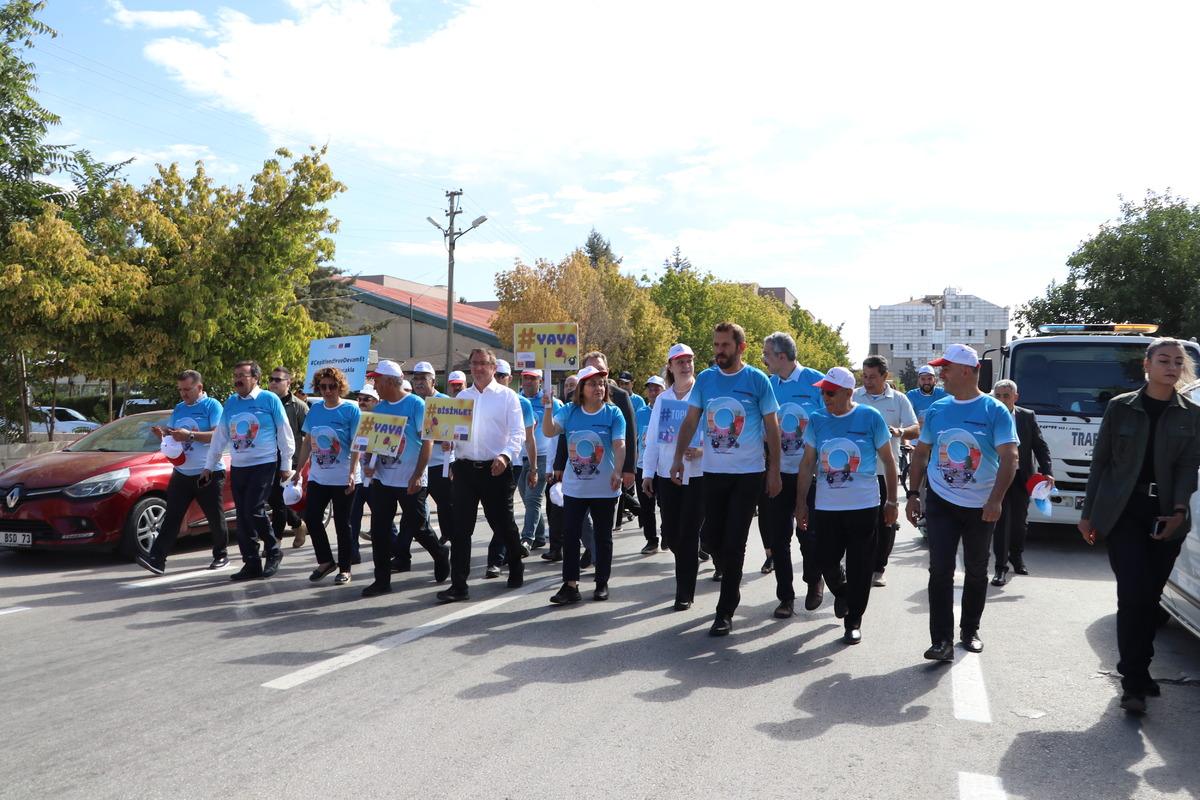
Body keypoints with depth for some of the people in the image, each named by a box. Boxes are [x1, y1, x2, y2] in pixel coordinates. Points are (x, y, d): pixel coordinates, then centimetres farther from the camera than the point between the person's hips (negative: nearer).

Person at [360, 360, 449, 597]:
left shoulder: (416, 404, -9)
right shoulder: (379, 408, 8)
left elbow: (427, 441, -12)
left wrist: (418, 475, -18)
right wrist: (369, 464, -5)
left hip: (410, 482, -5)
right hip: (382, 479, 6)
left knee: (418, 527, 4)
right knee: (379, 530, 3)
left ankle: (441, 555, 32)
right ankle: (382, 579, 13)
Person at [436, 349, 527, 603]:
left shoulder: (507, 396, 0)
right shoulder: (462, 396, 13)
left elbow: (518, 433, -7)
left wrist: (505, 455, -24)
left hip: (495, 469, -3)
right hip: (465, 468, 3)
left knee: (503, 523, 10)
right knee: (460, 528, 0)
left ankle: (516, 568, 34)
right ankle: (458, 585, 4)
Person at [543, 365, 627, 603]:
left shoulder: (613, 413, -3)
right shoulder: (569, 411, 2)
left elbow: (619, 444, -12)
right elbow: (549, 431, -10)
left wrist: (617, 471, -26)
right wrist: (548, 407, -24)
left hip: (604, 489, -1)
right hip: (574, 487, 2)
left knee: (603, 536, 10)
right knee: (570, 535, 1)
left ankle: (602, 583, 22)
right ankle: (570, 585, 7)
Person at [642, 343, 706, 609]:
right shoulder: (662, 399, 10)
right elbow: (652, 438, 10)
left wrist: (702, 451, -22)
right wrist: (647, 473, 5)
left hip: (697, 475, -4)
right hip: (667, 475, 4)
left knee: (688, 535, -2)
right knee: (671, 534, 9)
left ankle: (685, 593, 8)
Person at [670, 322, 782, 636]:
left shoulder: (757, 380, -5)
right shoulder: (705, 379, 4)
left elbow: (771, 427, -1)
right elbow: (690, 421, 6)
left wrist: (774, 470, -4)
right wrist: (678, 458, -2)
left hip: (748, 473, -3)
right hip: (713, 471, 4)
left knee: (734, 542, -3)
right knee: (715, 538, 10)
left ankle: (725, 612, 4)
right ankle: (732, 587, 36)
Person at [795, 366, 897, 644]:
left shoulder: (870, 417, -6)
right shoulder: (817, 419, 1)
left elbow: (888, 461, 2)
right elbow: (807, 464, 6)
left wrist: (892, 501, 2)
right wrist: (801, 502, 5)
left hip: (865, 506, -2)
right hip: (826, 507, 2)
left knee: (859, 567, 3)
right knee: (827, 563, 6)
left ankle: (854, 621, 19)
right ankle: (841, 594, 39)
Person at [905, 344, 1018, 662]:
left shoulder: (995, 411, -6)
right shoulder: (936, 409, 4)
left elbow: (1009, 457, -12)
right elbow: (920, 453, 11)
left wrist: (996, 499, -22)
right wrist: (913, 494, 4)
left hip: (981, 506, -1)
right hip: (941, 502, 2)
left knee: (976, 571, 13)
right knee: (940, 570, -6)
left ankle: (970, 630, 30)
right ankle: (942, 640, -5)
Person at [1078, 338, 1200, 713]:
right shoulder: (1121, 407, 2)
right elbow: (1100, 461, 4)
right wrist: (1088, 513, 3)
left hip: (1166, 517, 3)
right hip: (1124, 514, -2)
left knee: (1150, 597, 8)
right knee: (1133, 594, -10)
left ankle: (1138, 672, 22)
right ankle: (1134, 682, -5)